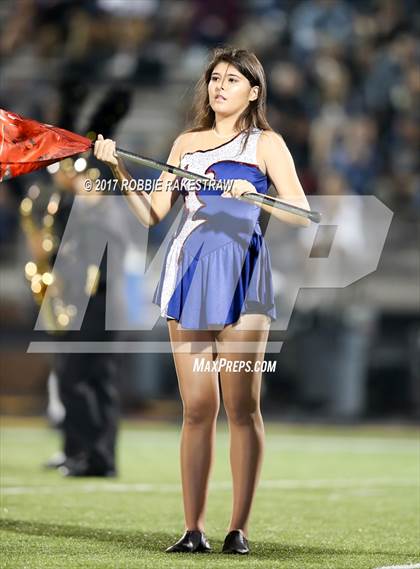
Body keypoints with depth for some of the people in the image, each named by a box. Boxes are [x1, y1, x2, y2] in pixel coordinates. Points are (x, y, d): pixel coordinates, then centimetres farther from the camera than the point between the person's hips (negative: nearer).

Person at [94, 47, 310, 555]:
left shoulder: (266, 144, 4)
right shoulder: (187, 143, 16)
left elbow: (302, 214, -5)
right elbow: (152, 214, 13)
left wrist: (254, 194, -21)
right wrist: (119, 169, 2)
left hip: (241, 275, -3)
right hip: (189, 272, 4)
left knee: (241, 406, -4)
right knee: (197, 408, 2)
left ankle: (239, 528, -1)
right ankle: (193, 529, 3)